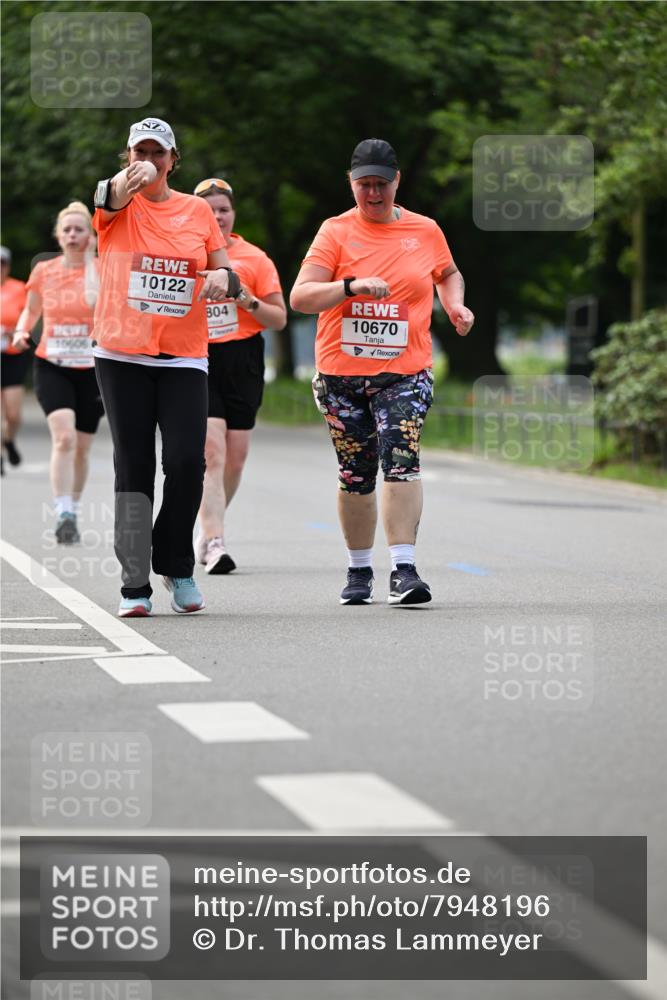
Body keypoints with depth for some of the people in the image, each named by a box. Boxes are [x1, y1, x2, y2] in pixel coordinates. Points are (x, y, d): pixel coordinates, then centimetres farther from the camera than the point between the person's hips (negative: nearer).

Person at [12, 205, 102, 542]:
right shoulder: (43, 271, 3)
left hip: (90, 370, 0)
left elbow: (95, 300, -25)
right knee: (64, 437, -21)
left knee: (81, 448, 8)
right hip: (50, 366, 0)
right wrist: (21, 331, -1)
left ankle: (72, 511, 29)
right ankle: (63, 515, -23)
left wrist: (90, 259, -19)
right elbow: (31, 310, 19)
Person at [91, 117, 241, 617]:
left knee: (187, 462, -11)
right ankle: (135, 584, 6)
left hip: (184, 357, 1)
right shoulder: (118, 205, 1)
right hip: (122, 355, -1)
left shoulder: (198, 210, 9)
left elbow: (224, 269, 13)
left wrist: (224, 276, -13)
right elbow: (111, 196, -24)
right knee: (133, 467, 0)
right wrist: (129, 182, -48)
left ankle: (176, 566, 11)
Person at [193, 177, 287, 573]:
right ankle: (215, 543, -18)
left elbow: (279, 318, 4)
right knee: (212, 452, -16)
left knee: (235, 457, 5)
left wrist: (249, 302, -13)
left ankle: (209, 528, 28)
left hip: (242, 362, 2)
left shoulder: (254, 258, 5)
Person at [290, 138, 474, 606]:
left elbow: (448, 273, 30)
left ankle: (404, 569, -23)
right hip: (340, 373, 0)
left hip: (405, 373, 0)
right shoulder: (336, 231, 1)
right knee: (355, 475, 7)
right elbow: (300, 297, -9)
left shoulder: (425, 231, 8)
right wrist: (351, 285, -23)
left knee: (401, 462, -19)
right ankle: (359, 571, 22)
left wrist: (455, 305, 10)